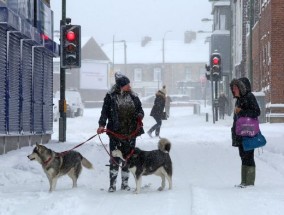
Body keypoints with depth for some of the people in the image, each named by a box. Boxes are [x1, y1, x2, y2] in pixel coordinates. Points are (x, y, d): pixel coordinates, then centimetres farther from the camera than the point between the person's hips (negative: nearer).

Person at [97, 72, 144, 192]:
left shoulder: (133, 97, 7)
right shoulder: (111, 97, -3)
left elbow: (140, 110, 13)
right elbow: (105, 111, -6)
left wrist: (139, 116, -10)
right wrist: (102, 125, -19)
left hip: (130, 132, 3)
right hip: (115, 132, -3)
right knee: (115, 159, -4)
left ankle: (125, 183, 18)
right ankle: (112, 184, 1)